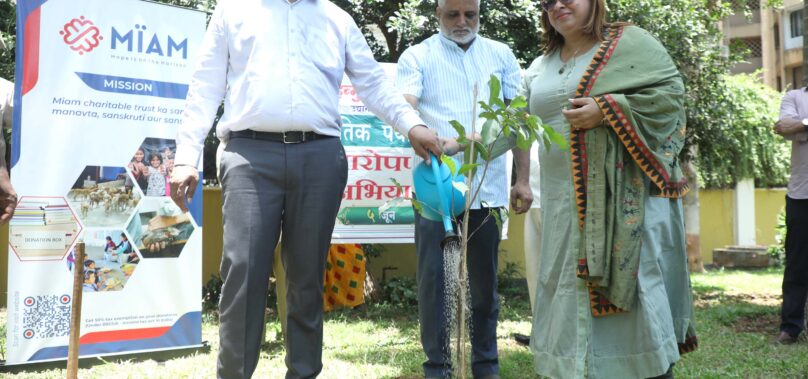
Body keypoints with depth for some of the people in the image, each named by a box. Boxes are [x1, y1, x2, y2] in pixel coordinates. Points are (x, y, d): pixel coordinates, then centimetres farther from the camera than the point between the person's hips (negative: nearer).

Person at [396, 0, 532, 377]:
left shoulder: (501, 55, 12)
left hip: (487, 187, 2)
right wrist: (437, 141, -30)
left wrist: (522, 179, 5)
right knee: (432, 277, 0)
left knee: (484, 279, 10)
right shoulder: (417, 56, 4)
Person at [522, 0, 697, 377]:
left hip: (624, 196, -5)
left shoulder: (630, 42, 0)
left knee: (630, 282, -5)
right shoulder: (540, 68, 17)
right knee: (572, 290, 7)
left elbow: (670, 91, -7)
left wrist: (607, 110, -17)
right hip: (566, 203, 6)